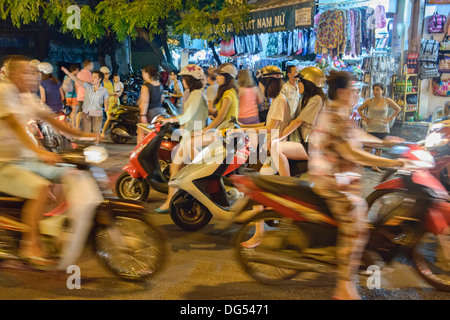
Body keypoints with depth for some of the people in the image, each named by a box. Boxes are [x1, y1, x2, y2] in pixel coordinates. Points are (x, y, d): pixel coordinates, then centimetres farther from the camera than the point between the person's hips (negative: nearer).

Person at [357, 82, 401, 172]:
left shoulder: (388, 101, -1)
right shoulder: (369, 101, -4)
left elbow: (398, 109, 13)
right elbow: (359, 109, 11)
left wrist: (390, 118, 3)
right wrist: (365, 118, 1)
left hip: (383, 129, 2)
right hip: (371, 128, -2)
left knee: (379, 147, 8)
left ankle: (375, 166, 18)